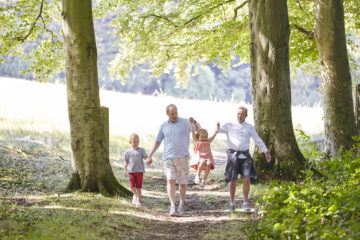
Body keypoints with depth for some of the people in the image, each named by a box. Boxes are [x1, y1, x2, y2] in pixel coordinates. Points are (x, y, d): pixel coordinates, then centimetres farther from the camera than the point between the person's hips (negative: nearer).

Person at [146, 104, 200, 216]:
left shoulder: (185, 122, 1)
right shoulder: (164, 126, 10)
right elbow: (157, 142, 17)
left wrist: (194, 121, -30)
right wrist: (150, 155, 11)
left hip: (182, 157, -1)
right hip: (168, 158, 1)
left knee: (183, 183, 5)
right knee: (171, 181, -15)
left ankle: (182, 204, 25)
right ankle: (172, 206, -19)